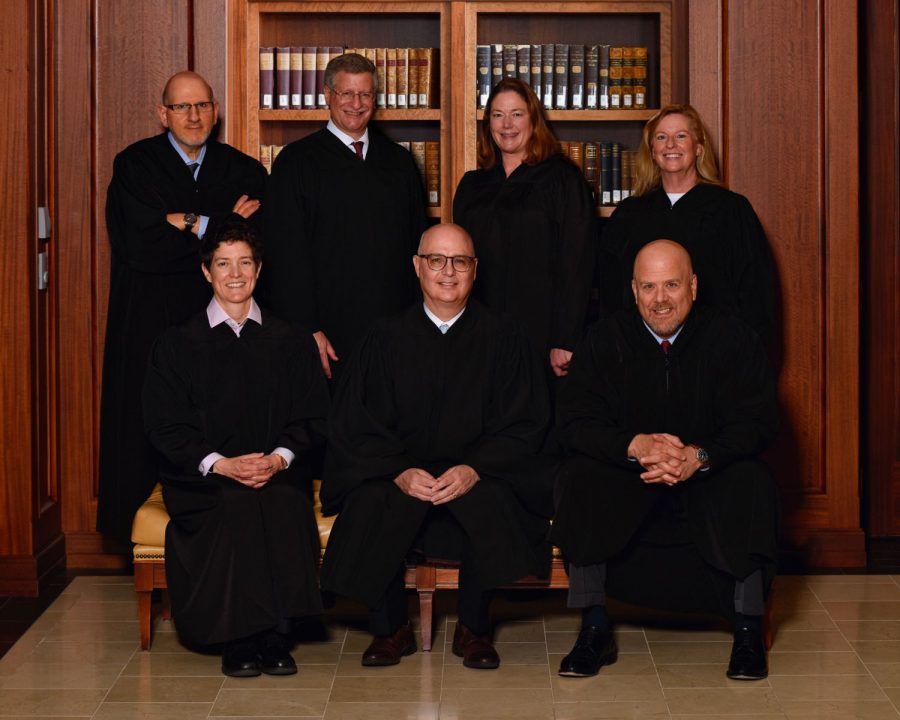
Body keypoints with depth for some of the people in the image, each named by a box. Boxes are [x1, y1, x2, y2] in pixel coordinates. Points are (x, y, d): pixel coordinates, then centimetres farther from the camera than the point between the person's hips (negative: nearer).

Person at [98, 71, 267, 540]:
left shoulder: (244, 171, 10)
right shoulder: (134, 165, 2)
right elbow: (139, 245, -10)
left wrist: (185, 223, -9)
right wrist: (218, 225, -6)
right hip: (149, 322, -2)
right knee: (149, 427, -4)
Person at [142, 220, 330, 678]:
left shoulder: (289, 343, 15)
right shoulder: (178, 345, 10)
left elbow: (312, 417, 9)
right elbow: (165, 426, 2)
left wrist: (279, 458, -12)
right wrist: (220, 464, -14)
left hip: (278, 473, 1)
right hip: (203, 477, -1)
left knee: (283, 506, -33)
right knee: (236, 508, -34)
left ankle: (276, 636, -24)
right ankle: (238, 639, -24)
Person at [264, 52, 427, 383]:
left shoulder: (399, 161, 14)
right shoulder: (297, 162, 1)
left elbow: (418, 243, 16)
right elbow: (286, 256, -4)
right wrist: (307, 331, -12)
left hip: (396, 333, 4)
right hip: (329, 335, -3)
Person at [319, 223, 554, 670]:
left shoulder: (503, 339, 6)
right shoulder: (386, 339, 9)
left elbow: (523, 425, 0)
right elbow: (358, 427, 2)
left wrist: (473, 470, -17)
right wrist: (401, 473, -17)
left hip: (477, 479, -1)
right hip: (396, 474, 1)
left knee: (492, 500, -34)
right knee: (369, 506, -31)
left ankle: (473, 629, -12)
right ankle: (390, 629, -9)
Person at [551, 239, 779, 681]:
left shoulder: (731, 338, -3)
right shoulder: (606, 341, 0)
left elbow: (756, 424, -11)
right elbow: (575, 423, -9)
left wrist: (699, 457, -30)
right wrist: (635, 445, -30)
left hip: (708, 481, -1)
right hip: (626, 483, 1)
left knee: (751, 481, -31)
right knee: (577, 477, -27)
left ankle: (748, 630, -19)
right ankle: (594, 631, -20)